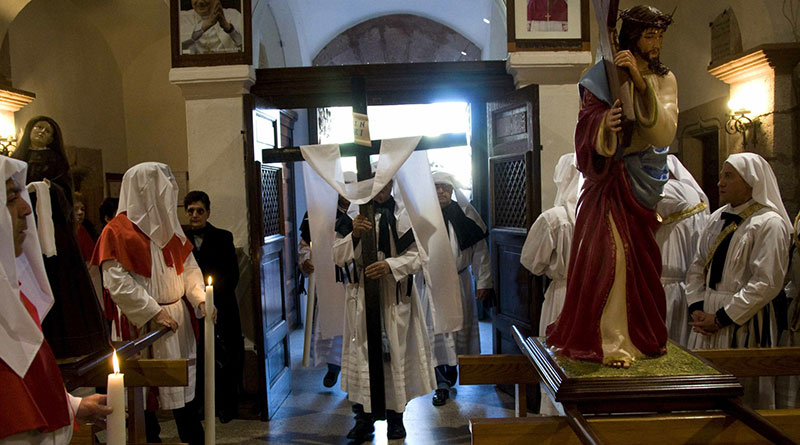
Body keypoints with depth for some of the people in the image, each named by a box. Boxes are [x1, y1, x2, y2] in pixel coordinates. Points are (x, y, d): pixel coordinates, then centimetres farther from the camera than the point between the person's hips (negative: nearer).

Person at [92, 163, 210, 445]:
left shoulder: (168, 226, 12)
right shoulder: (118, 231, -9)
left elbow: (188, 267, 14)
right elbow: (116, 283, -15)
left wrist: (200, 298, -2)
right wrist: (153, 312, -17)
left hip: (176, 316, 6)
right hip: (140, 323, -6)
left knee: (183, 387, 11)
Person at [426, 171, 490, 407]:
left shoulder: (465, 214, -2)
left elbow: (480, 251, 1)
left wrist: (483, 281, 0)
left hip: (461, 281, 1)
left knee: (463, 326, 13)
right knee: (437, 331, -2)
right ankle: (442, 383, 6)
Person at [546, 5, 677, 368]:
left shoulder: (664, 80, 6)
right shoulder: (603, 78, -1)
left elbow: (664, 135, -11)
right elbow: (588, 132, -8)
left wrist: (641, 82, -21)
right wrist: (604, 125, -32)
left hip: (644, 180, 3)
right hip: (610, 176, -3)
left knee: (639, 255, 7)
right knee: (610, 252, -13)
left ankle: (639, 335, 22)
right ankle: (613, 343, -9)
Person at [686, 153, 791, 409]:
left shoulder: (769, 223, -10)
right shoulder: (718, 218, 12)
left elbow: (767, 282, -17)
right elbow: (697, 265, 12)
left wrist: (721, 318, -16)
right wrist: (696, 308, -2)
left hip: (744, 322, -6)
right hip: (708, 320, 6)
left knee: (742, 395, 3)